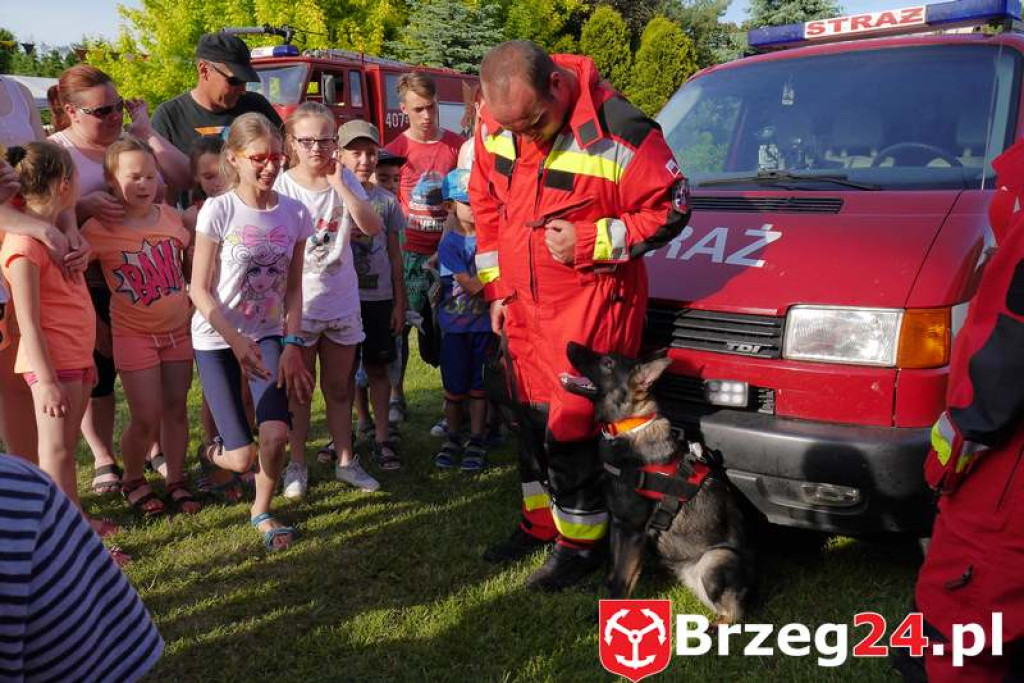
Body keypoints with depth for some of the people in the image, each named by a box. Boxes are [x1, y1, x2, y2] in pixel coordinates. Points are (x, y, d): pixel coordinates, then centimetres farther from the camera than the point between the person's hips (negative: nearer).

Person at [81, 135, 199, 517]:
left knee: (176, 408, 8)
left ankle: (176, 479, 24)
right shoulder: (98, 229, -12)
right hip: (134, 333, -3)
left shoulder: (171, 216, 0)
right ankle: (132, 480, 24)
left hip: (178, 327, 3)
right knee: (146, 418, -2)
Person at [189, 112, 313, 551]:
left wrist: (292, 344, -8)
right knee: (243, 457, -6)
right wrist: (237, 342, -17)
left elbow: (293, 288, 2)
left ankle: (262, 511, 12)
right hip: (217, 338, -2)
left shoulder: (294, 213, -2)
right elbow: (200, 290, -10)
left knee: (276, 435, -18)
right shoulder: (218, 210, -13)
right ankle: (218, 456, 34)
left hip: (270, 335, 3)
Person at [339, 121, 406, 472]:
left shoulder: (387, 200, 4)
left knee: (377, 367, 4)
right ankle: (364, 420, 28)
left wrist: (399, 302, 5)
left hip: (379, 297, 1)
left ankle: (382, 436, 9)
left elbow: (394, 255, 8)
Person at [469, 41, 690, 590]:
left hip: (590, 304, -6)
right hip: (524, 302, 7)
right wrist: (496, 286, 11)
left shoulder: (615, 133, -21)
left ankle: (581, 541, 16)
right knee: (532, 417, 17)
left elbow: (670, 209, -11)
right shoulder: (495, 125, -3)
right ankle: (540, 523, 36)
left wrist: (593, 241, -21)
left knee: (571, 424, -4)